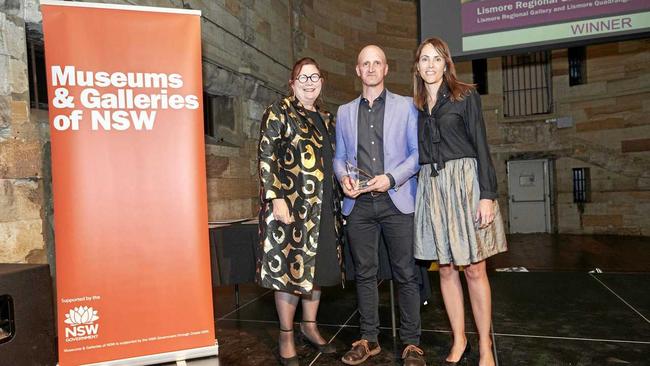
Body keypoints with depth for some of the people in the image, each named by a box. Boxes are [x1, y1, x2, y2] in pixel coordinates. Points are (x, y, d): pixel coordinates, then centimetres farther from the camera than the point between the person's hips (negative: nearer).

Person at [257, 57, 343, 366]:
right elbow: (266, 158, -10)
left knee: (319, 265, 13)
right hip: (292, 204, -6)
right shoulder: (278, 112, -2)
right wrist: (276, 199, -18)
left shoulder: (326, 119, 17)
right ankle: (286, 336, 16)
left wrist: (340, 193, 15)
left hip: (324, 207, 7)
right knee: (290, 266, 0)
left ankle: (310, 325, 31)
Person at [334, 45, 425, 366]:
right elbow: (339, 156, 16)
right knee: (364, 274, 9)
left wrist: (391, 178, -13)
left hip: (396, 201, -2)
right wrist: (343, 177, -5)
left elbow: (418, 152, 2)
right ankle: (368, 339, 22)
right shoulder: (344, 112, 16)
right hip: (358, 204, 3)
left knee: (405, 274, 2)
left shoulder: (405, 106, 8)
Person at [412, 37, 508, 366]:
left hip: (464, 181, -3)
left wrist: (487, 195, -13)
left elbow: (481, 145, -4)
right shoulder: (414, 106, 12)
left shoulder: (465, 96, 2)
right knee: (445, 267, 8)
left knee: (474, 268, 0)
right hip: (430, 186, 4)